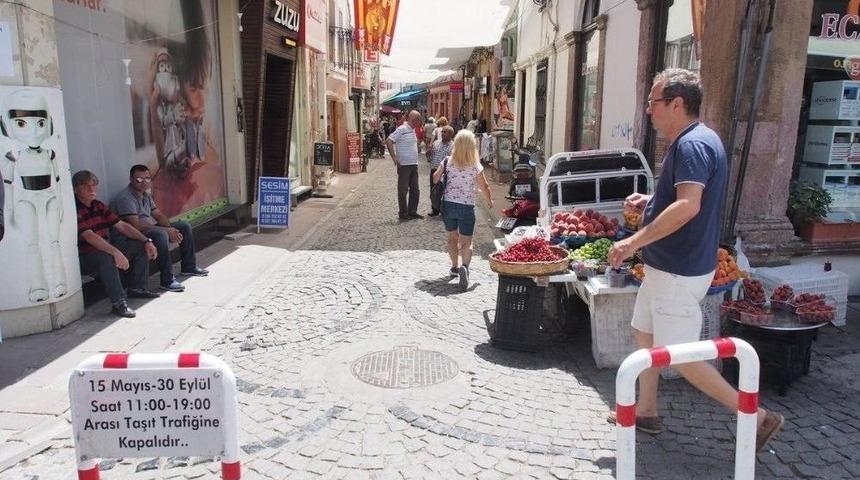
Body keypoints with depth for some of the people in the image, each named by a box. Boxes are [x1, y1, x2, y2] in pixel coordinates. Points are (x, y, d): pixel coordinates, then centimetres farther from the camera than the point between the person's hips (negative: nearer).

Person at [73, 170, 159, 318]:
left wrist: (146, 241, -1)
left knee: (140, 246, 6)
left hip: (105, 250, 9)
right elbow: (89, 236, -31)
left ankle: (137, 288, 9)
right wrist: (116, 252, -40)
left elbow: (122, 225, 10)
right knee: (104, 256, -40)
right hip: (83, 258, -9)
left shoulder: (98, 206, 10)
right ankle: (118, 302, -37)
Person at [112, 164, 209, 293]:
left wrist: (171, 229, -9)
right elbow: (136, 225, -28)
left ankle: (189, 267, 16)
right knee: (161, 234, -38)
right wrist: (167, 230, -27)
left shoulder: (146, 194, 11)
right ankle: (167, 280, -33)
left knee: (184, 226, 8)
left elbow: (159, 215, 13)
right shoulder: (125, 198, -19)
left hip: (151, 229, 10)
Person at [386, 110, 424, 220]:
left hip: (414, 165, 8)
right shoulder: (402, 129, -14)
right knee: (403, 190, 2)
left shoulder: (413, 130, 12)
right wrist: (394, 157, -19)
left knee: (415, 190, 13)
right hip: (404, 165, -8)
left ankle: (412, 211, 23)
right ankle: (403, 213, 10)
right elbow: (388, 141, -19)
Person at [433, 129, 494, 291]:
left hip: (448, 204, 3)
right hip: (466, 206, -2)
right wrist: (490, 201, 17)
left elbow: (435, 179, 3)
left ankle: (455, 267, 34)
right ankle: (465, 266, -23)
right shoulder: (476, 166, -11)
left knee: (452, 237, 23)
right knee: (466, 242, 3)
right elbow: (485, 186, -1)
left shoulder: (447, 162, -7)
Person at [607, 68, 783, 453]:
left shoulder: (693, 144, -21)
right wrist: (650, 202, 8)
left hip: (679, 272, -11)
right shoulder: (689, 141, 12)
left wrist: (633, 242, -30)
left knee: (679, 357, -2)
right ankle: (646, 411, 33)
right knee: (645, 334, 19)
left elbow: (688, 206, -33)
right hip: (666, 266, 11)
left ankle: (758, 418, 10)